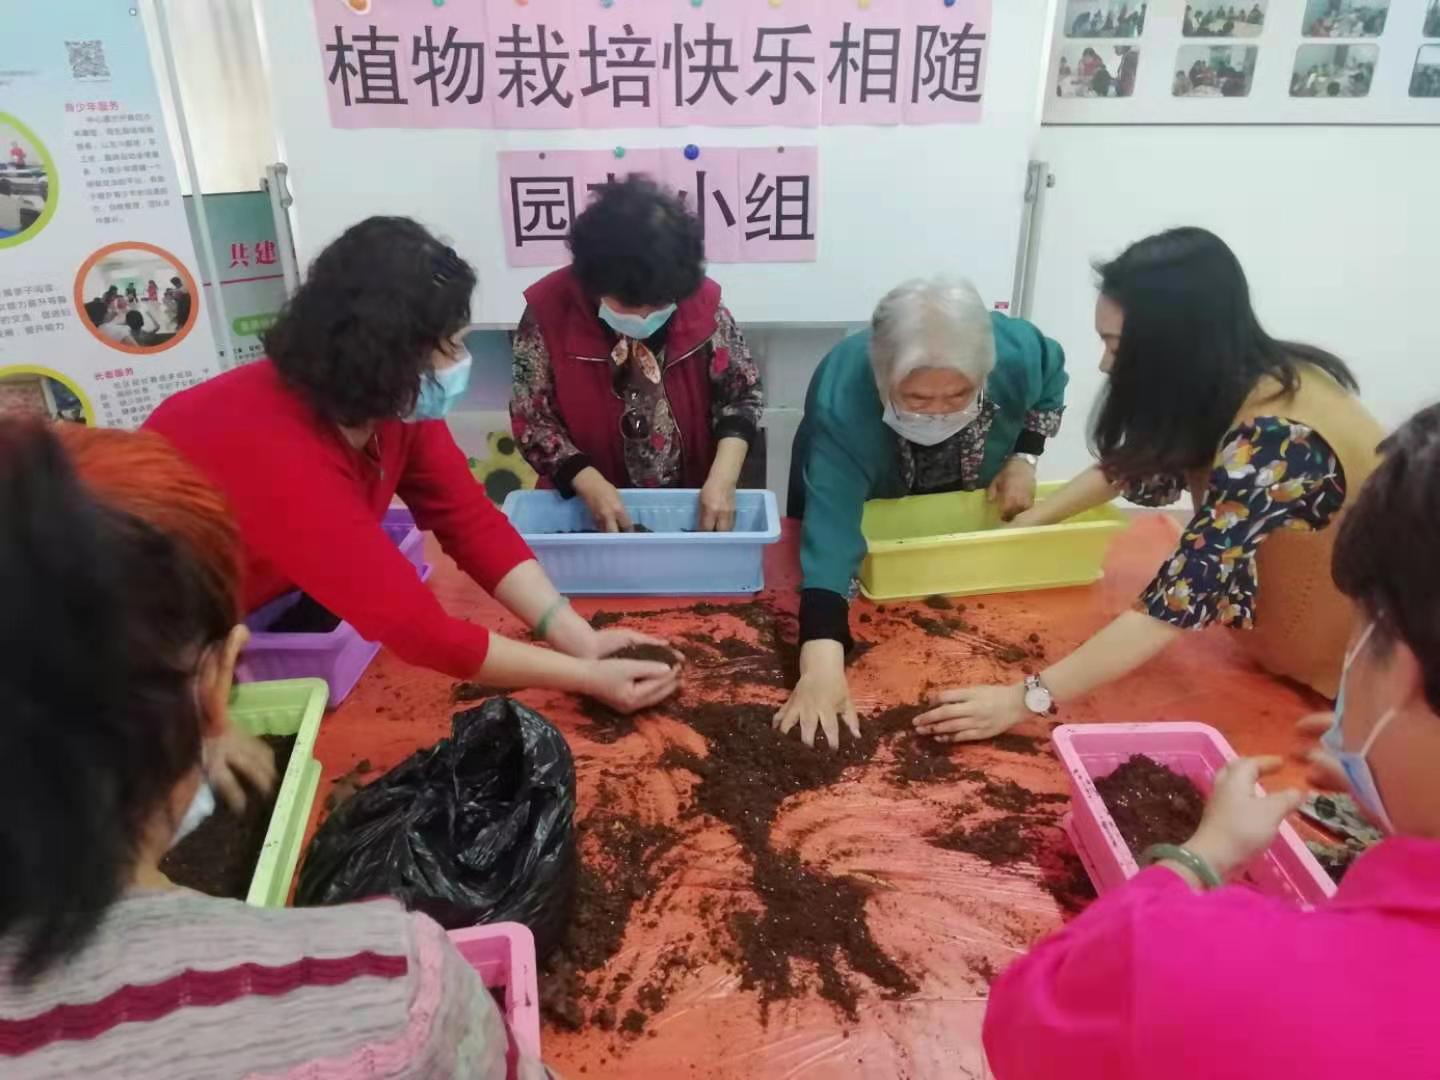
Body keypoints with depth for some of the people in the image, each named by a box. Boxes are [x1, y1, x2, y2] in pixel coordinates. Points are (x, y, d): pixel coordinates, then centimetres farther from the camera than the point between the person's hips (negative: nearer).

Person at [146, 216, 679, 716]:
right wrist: (586, 676, -36)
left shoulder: (395, 403, -18)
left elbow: (470, 521, -14)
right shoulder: (279, 451, -40)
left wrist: (577, 636, -26)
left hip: (264, 603, 6)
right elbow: (419, 627, -40)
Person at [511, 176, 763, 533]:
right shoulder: (549, 311, -14)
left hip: (690, 504, 0)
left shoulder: (702, 303, -11)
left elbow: (741, 394, -2)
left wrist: (723, 478, -16)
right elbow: (530, 419, -8)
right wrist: (589, 483, -21)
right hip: (588, 509, 0)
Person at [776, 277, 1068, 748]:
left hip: (965, 512, 4)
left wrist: (1024, 458, -19)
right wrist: (822, 663, -63)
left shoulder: (1016, 352, -33)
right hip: (862, 509, -3)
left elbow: (1051, 380, -7)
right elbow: (831, 532, -53)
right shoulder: (841, 405, -45)